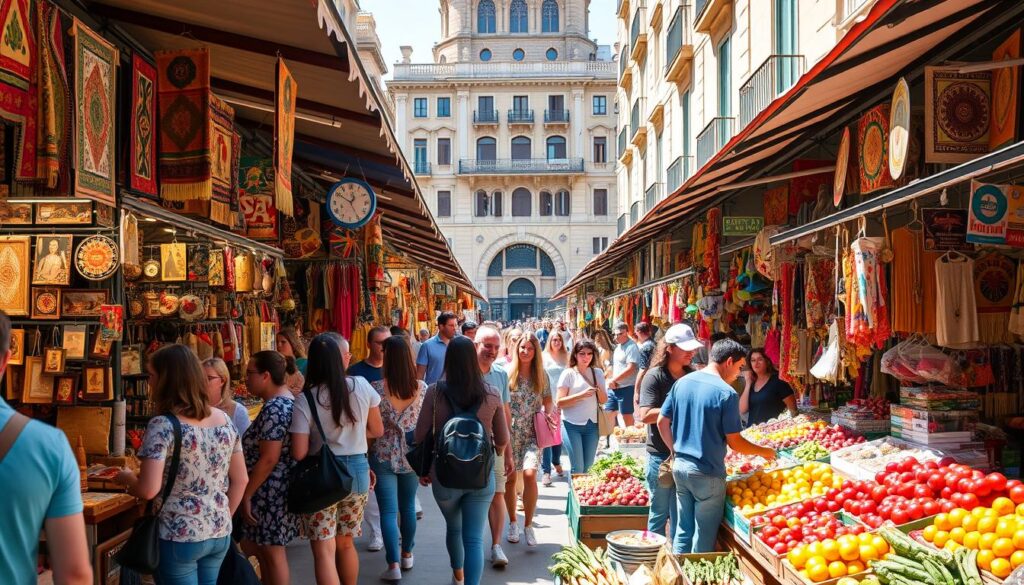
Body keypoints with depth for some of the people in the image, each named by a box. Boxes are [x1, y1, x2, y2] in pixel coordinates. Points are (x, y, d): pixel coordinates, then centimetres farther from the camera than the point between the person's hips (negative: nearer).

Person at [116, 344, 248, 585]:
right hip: (220, 534, 6)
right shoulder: (224, 419, 3)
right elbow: (240, 480, 7)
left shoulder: (162, 425, -16)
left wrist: (127, 478, -1)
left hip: (179, 537, -6)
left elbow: (148, 490, -21)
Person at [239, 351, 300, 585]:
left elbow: (269, 459, -24)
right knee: (261, 549, 20)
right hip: (278, 490, 10)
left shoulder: (273, 408, -21)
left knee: (272, 553, 3)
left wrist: (246, 494, -16)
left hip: (270, 492, -10)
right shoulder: (288, 400, 9)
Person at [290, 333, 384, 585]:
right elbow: (377, 430, 6)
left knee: (324, 551, 1)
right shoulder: (362, 387, -5)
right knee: (345, 544, 21)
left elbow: (299, 453, -13)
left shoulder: (305, 400, -12)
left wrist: (319, 439, 8)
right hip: (357, 471, 4)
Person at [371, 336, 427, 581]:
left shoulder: (378, 390, -13)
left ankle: (394, 565, 0)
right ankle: (407, 555, 32)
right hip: (412, 454, 3)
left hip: (384, 456, -3)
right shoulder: (422, 388, -5)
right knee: (408, 506, 18)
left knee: (388, 511, 2)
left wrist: (366, 460, 5)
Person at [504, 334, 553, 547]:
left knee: (530, 474, -17)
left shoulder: (541, 376, 4)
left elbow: (548, 401, 13)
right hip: (510, 434, 0)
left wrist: (548, 413, -8)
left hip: (532, 434, 0)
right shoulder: (507, 374, -1)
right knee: (510, 479, 6)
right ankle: (513, 523, 26)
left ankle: (528, 525, -4)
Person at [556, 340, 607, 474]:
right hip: (572, 425, -4)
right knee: (577, 467, -6)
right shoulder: (568, 374, -5)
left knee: (588, 467, 12)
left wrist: (599, 389, -12)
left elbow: (604, 400, 9)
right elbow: (560, 402, -11)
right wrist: (582, 395, -22)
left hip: (592, 425, 5)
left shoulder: (597, 373, 9)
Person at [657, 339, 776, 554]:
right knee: (704, 538, 8)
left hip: (680, 466, 6)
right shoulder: (726, 393, -15)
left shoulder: (681, 382, 3)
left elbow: (662, 422, 8)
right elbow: (735, 443, -12)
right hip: (707, 474, -6)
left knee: (683, 529, 18)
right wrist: (764, 452, 4)